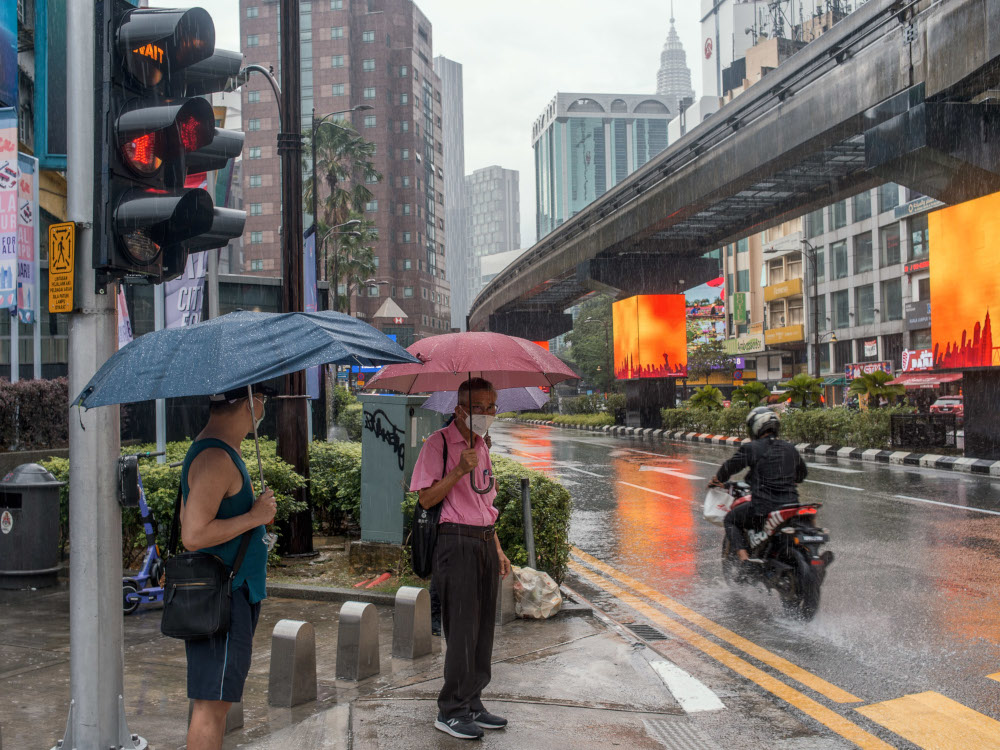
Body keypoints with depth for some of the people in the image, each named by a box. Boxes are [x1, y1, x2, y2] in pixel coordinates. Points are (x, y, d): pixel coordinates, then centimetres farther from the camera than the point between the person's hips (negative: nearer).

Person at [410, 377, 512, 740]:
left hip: (484, 542, 8)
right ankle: (450, 711, 7)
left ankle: (472, 704, 21)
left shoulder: (482, 445, 16)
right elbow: (426, 498, -13)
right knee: (462, 629, -5)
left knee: (483, 626, 10)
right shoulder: (439, 443, -8)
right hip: (456, 543, -8)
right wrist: (459, 470, -24)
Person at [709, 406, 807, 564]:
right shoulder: (789, 448, 11)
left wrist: (715, 481, 25)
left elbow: (729, 467, 4)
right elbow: (802, 473, 26)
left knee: (730, 519, 18)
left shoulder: (751, 448, -5)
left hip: (763, 507, -5)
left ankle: (743, 555, -1)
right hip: (790, 503, 5)